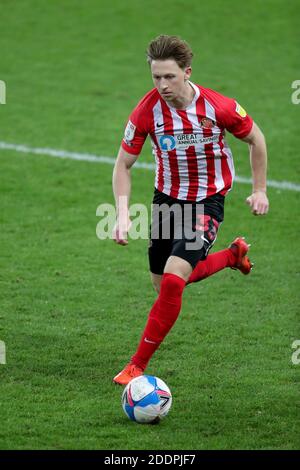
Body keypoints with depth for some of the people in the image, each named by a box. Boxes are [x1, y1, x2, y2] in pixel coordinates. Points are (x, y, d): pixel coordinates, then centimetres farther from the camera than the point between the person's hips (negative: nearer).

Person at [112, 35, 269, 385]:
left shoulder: (218, 107, -21)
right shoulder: (147, 110, -17)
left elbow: (255, 139, -1)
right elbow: (124, 164, -6)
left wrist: (259, 191, 2)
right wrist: (123, 214, -19)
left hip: (207, 201, -4)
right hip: (167, 196, 4)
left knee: (173, 279, -20)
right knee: (162, 282, 16)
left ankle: (138, 365, -10)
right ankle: (233, 255, 44)